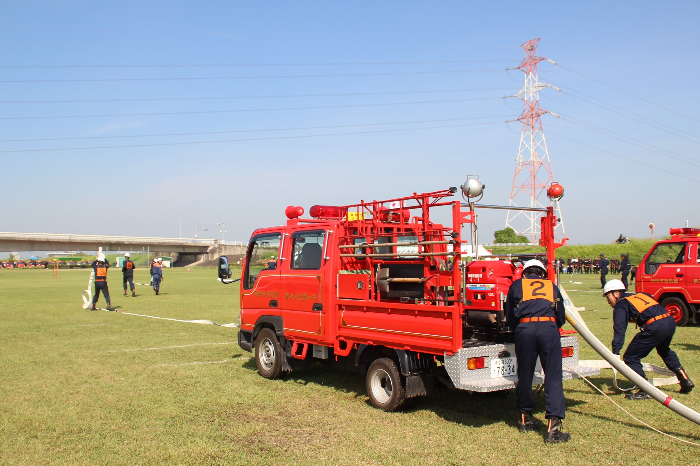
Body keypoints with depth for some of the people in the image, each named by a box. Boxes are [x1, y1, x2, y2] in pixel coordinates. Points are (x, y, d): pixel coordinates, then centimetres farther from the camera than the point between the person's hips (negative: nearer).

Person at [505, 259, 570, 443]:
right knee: (553, 377, 0)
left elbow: (510, 318, 23)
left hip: (525, 329, 0)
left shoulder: (517, 285, 23)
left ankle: (525, 418, 27)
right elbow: (561, 318, 29)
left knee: (525, 375, 13)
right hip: (549, 327, 0)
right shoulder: (552, 286, 26)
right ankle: (553, 427, -6)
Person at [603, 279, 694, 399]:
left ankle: (646, 391, 0)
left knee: (630, 357, 2)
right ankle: (685, 380, 39)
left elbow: (620, 330, -8)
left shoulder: (620, 305, 5)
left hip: (655, 326, -8)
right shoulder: (640, 295, 28)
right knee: (664, 350, 37)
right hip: (670, 321, 9)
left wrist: (615, 353, -14)